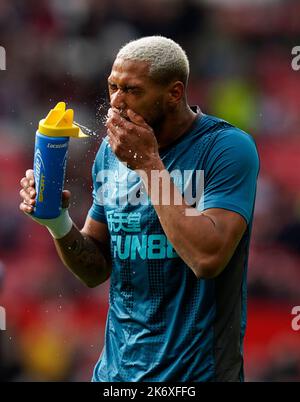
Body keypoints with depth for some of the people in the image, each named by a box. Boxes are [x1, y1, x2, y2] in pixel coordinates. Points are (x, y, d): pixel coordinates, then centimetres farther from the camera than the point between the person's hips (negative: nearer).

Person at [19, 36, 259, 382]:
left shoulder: (226, 147, -14)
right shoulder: (111, 150, 4)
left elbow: (207, 259, -27)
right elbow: (95, 270, 9)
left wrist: (148, 162, -21)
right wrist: (58, 222, -11)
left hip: (195, 370, -6)